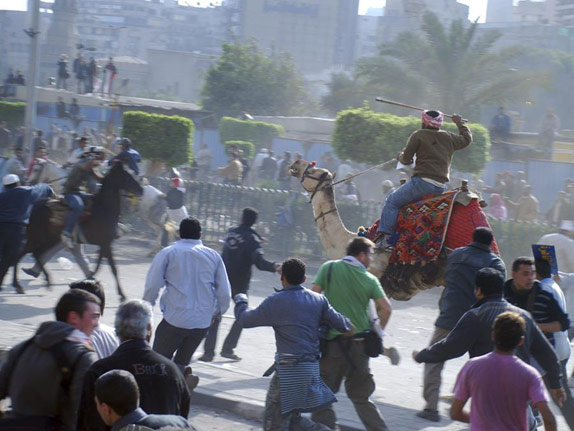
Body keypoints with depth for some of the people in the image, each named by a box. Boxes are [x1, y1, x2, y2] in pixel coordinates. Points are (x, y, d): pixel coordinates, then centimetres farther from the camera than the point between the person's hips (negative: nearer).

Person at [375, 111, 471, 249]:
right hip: (442, 187, 7)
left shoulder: (419, 135, -1)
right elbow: (467, 139, 32)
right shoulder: (449, 138, 13)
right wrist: (460, 123, 47)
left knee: (392, 201, 0)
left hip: (423, 181, -7)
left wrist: (400, 156, 25)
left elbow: (406, 159, 1)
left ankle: (384, 236, -12)